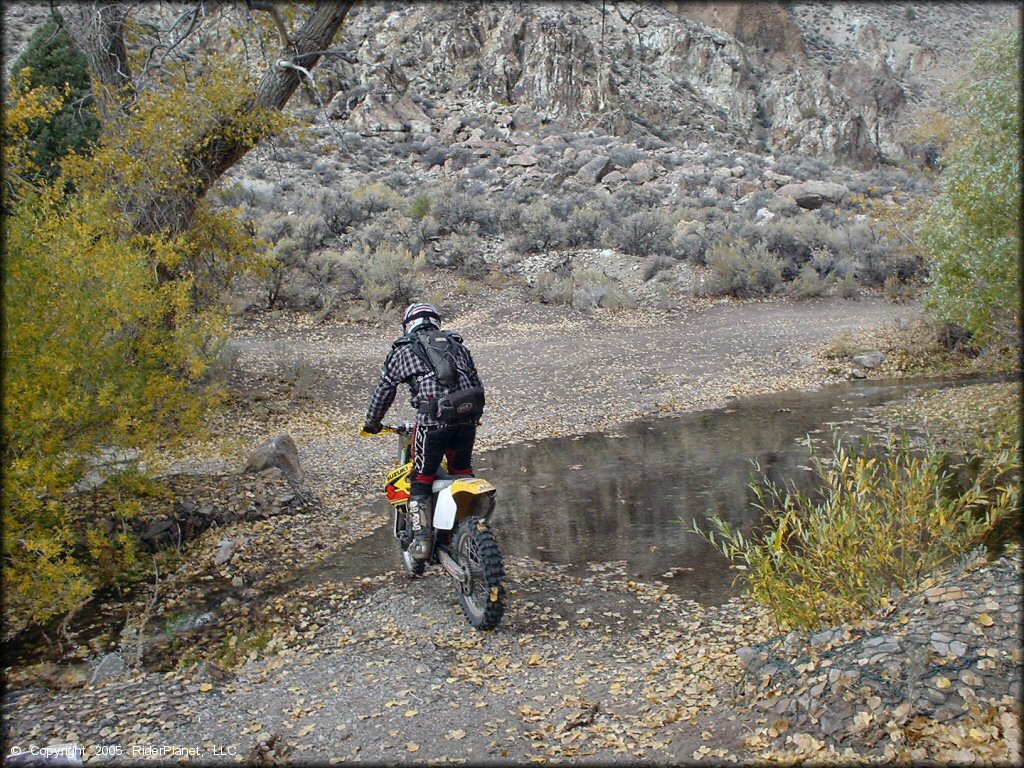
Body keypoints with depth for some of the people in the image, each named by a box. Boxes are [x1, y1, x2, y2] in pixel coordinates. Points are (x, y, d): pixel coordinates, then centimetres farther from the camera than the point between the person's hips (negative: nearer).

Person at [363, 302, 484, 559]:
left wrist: (371, 423, 32)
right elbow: (478, 385, 26)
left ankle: (421, 540, 7)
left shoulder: (403, 350, 14)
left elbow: (384, 390, 18)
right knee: (463, 475, 23)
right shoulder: (457, 345, 24)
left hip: (432, 421, -4)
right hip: (467, 420, 4)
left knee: (421, 481, 11)